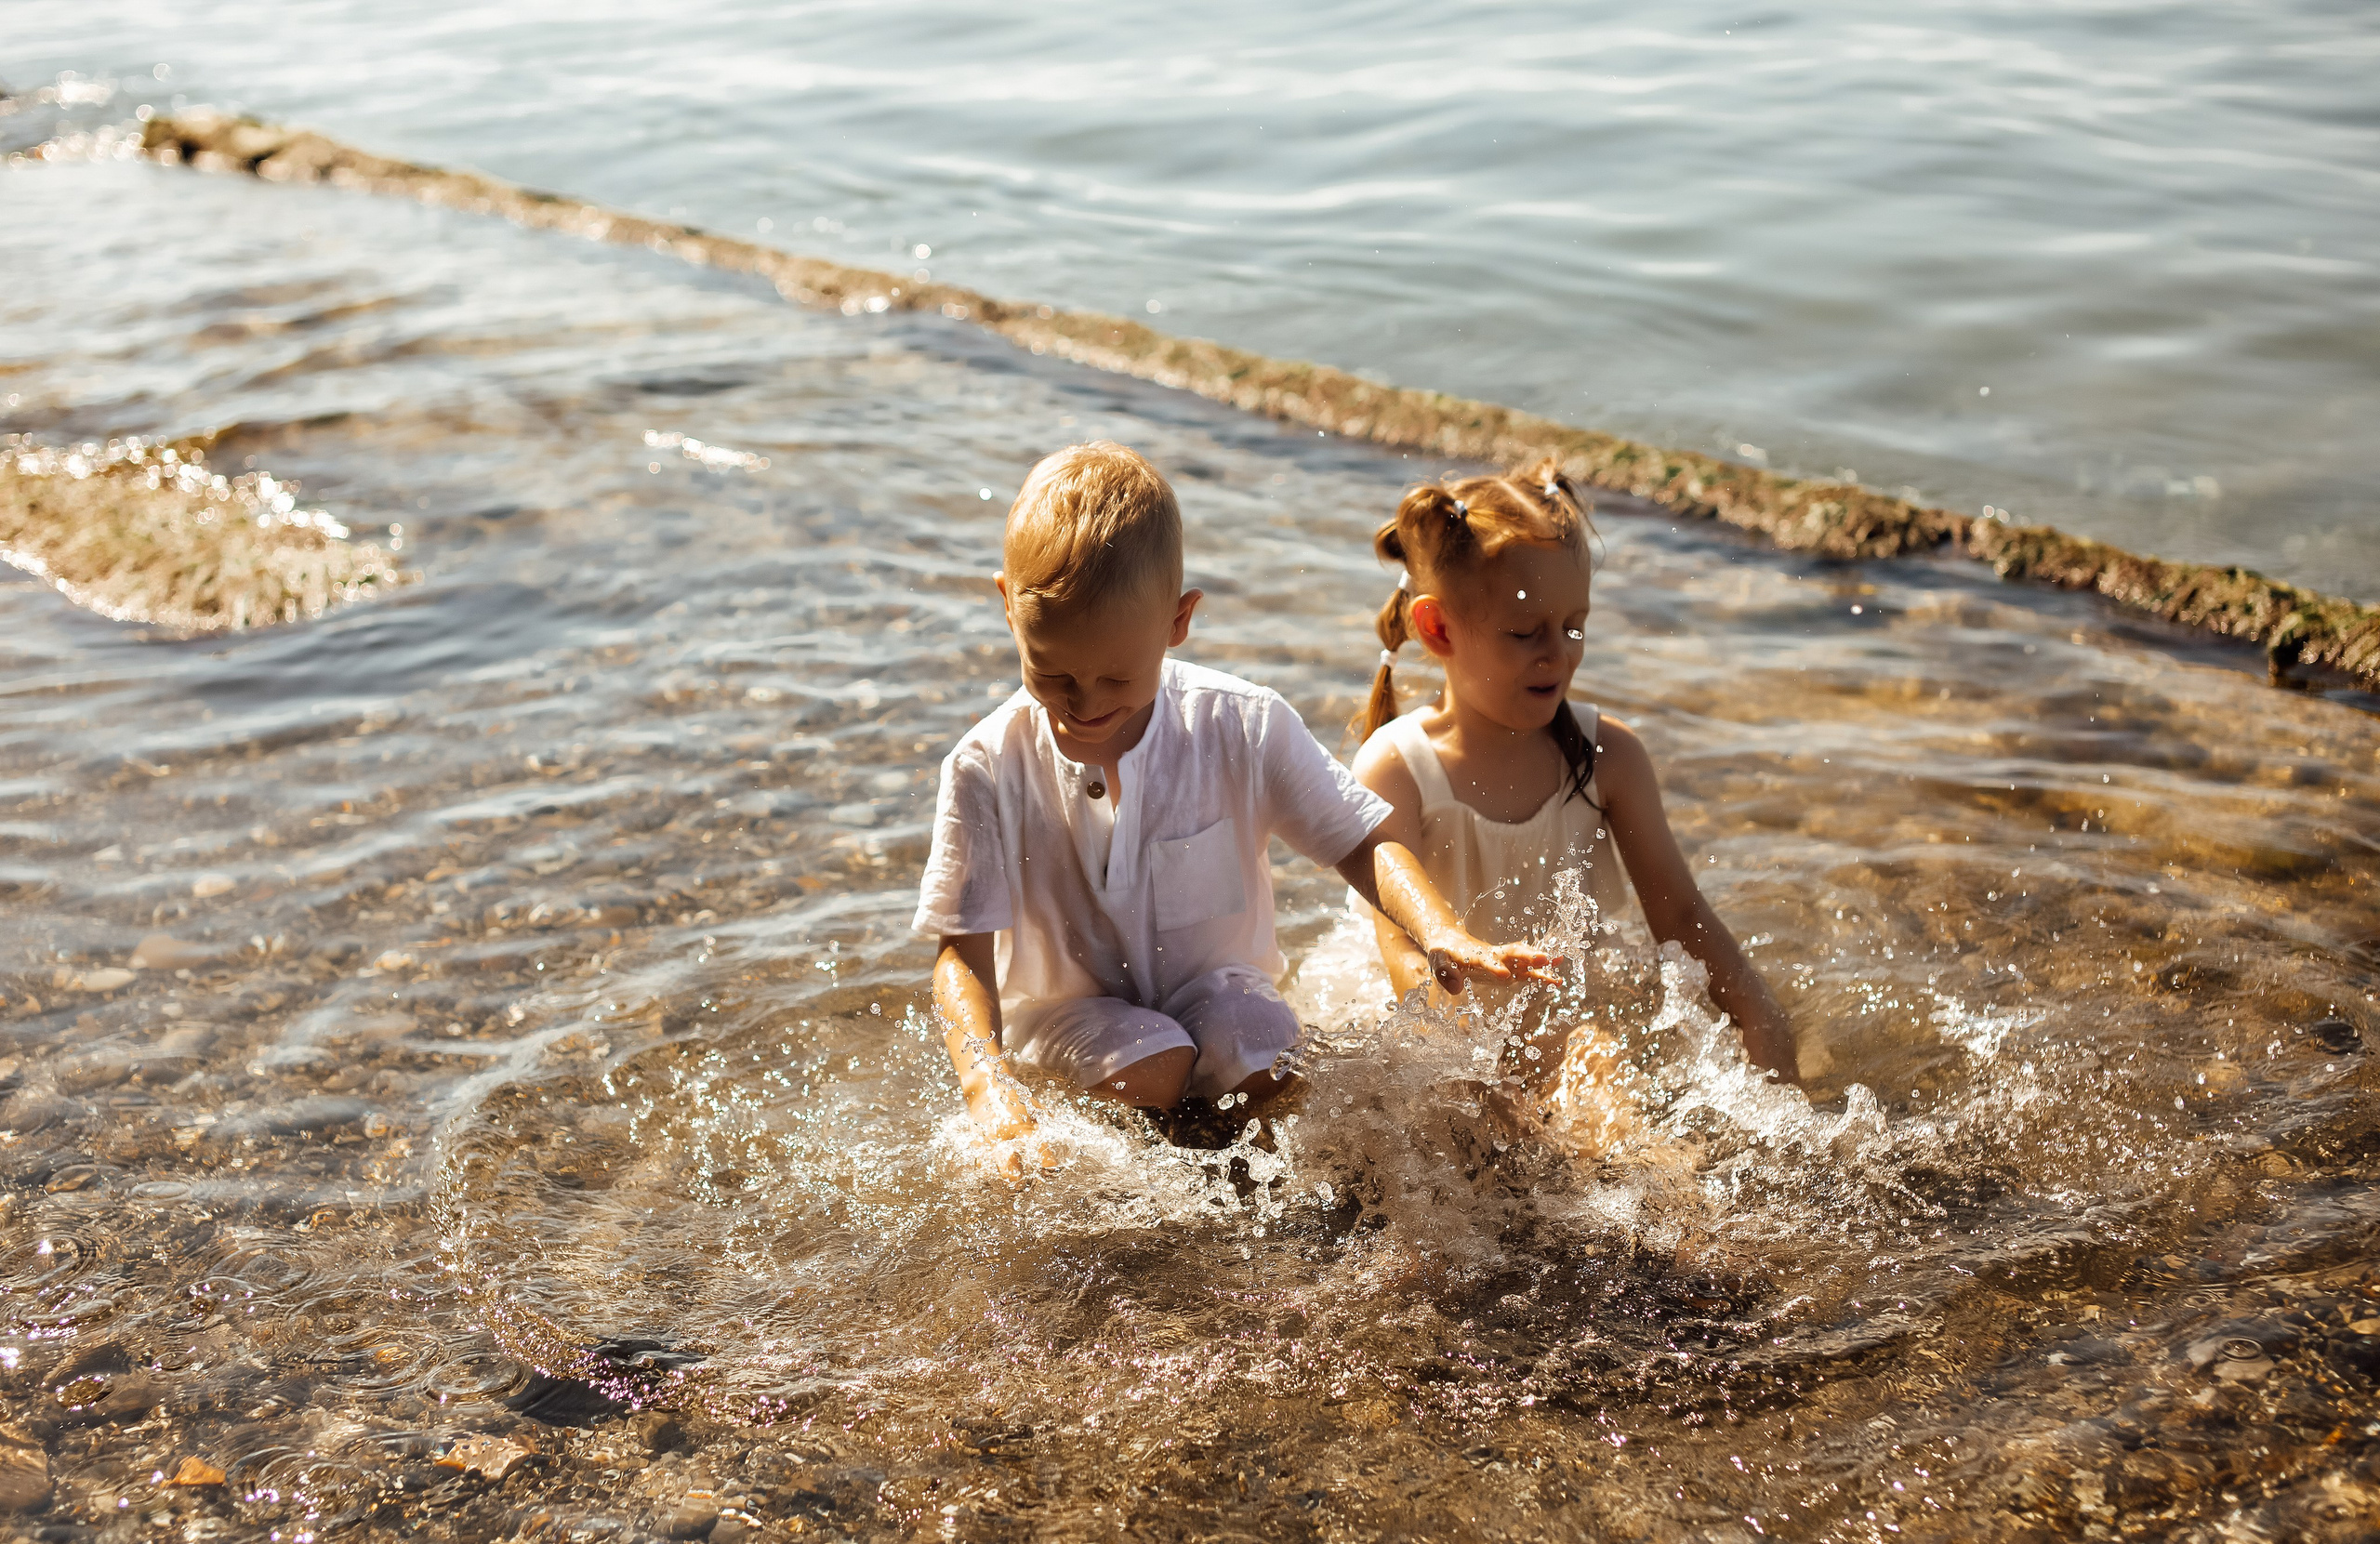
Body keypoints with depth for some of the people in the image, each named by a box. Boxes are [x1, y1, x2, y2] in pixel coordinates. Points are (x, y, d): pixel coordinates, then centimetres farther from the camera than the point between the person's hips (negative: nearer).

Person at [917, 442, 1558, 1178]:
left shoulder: (1243, 729, -15)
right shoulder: (988, 770, -19)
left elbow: (1361, 842, -9)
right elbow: (963, 953, -19)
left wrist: (1441, 936, -30)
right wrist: (996, 1104, -36)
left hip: (1217, 985, 2)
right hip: (1071, 1004, -1)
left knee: (1278, 1079, -26)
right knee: (1149, 1073, -31)